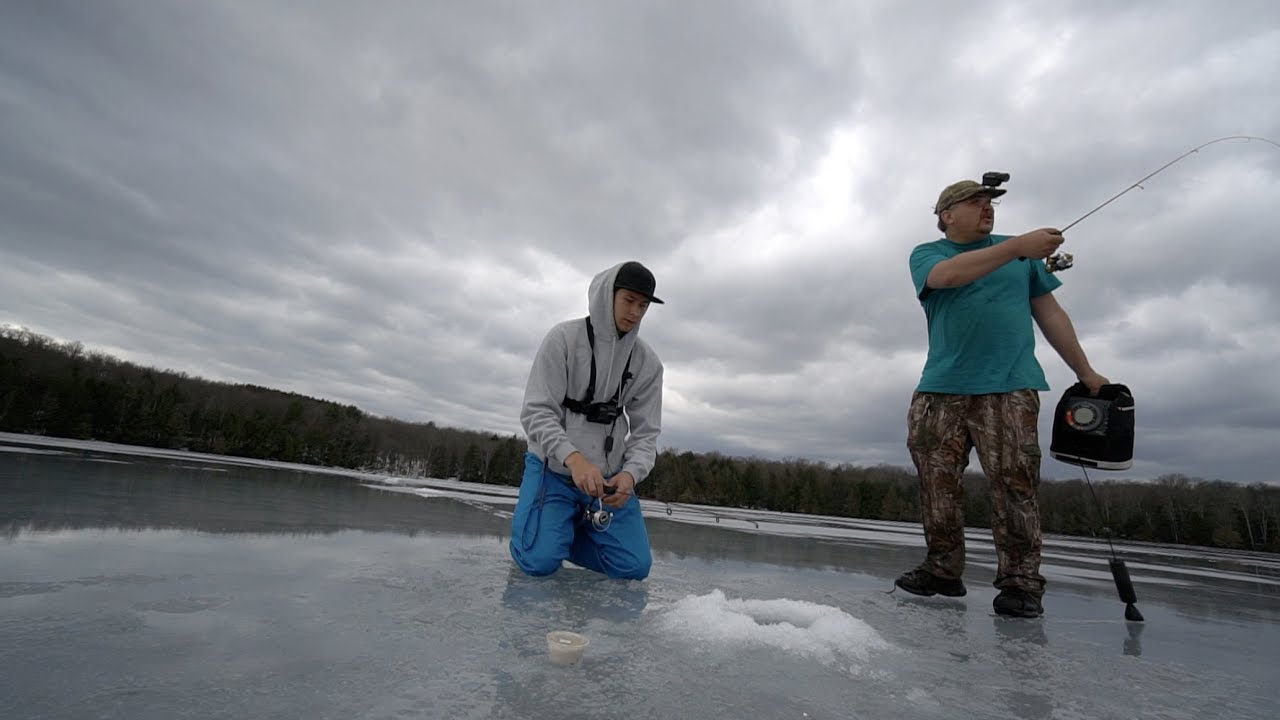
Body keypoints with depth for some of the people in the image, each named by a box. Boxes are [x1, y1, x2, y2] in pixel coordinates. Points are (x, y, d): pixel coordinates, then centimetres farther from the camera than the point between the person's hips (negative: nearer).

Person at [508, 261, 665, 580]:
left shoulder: (648, 362, -2)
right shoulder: (564, 338, -11)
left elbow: (646, 433, -1)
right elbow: (536, 412, -16)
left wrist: (630, 474, -23)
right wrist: (574, 459, -32)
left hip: (608, 476, 3)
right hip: (554, 467, -3)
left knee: (635, 567, -5)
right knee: (540, 561, -19)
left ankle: (581, 525, 20)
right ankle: (549, 527, 16)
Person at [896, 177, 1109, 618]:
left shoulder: (1020, 253, 19)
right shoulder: (926, 254, 12)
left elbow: (1049, 313, 18)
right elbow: (949, 275, -12)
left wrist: (1085, 372, 14)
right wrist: (1019, 247, -20)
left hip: (1009, 388, 0)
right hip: (939, 389, 0)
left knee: (1014, 484, -7)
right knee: (937, 484, 2)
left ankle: (1021, 582, 2)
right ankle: (943, 571, 13)